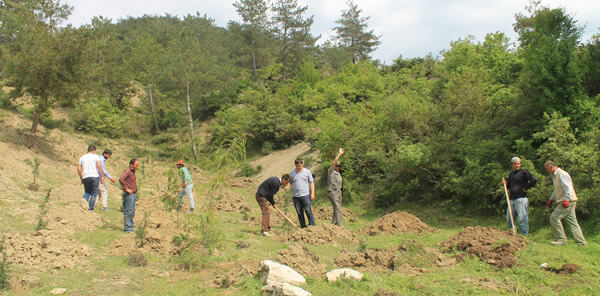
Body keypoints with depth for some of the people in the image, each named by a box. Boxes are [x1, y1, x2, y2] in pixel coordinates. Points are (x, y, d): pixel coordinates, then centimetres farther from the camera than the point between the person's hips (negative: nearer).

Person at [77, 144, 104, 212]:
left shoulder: (82, 157, 15)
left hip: (85, 177, 3)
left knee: (87, 192, 17)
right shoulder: (95, 156, 3)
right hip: (94, 176, -3)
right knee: (94, 193, 4)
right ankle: (91, 209, 1)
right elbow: (99, 166, -8)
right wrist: (101, 177, -5)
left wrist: (81, 178, 18)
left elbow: (78, 169, 11)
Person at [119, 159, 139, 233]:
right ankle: (128, 228, -4)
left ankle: (130, 228, 19)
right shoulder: (127, 171, -11)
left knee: (132, 212, 13)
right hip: (129, 194, -10)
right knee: (128, 211, -8)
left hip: (133, 194, 10)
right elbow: (121, 179, -28)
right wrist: (126, 189, -24)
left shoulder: (132, 172, 19)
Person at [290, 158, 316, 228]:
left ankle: (312, 225, 2)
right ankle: (303, 227, 14)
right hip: (296, 196, 2)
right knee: (299, 212, 6)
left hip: (305, 195, -2)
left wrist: (312, 193, -1)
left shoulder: (307, 171, 4)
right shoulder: (292, 173, 8)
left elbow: (311, 182, 5)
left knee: (308, 211, -4)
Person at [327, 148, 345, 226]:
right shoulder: (331, 171, -5)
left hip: (339, 192, 8)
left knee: (338, 208, 9)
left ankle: (333, 223, 19)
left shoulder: (338, 173, 18)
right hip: (332, 192, -8)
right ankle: (339, 224, -17)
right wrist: (339, 154, -18)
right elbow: (333, 163, -20)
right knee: (337, 209, -14)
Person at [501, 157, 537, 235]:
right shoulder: (511, 174, 19)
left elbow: (534, 180, -14)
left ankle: (524, 235, -1)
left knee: (522, 218, -7)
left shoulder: (524, 172, -3)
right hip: (511, 199, 7)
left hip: (521, 199, -7)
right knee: (509, 219, 11)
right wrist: (505, 183, 6)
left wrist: (525, 188, -9)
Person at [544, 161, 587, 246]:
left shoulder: (562, 174, -12)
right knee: (572, 222, 9)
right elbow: (556, 190, 30)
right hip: (568, 202, 10)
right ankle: (581, 242, 11)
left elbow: (568, 188, -20)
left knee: (554, 217, -12)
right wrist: (551, 199, 23)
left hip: (568, 201, -10)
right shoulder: (555, 175, 20)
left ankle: (561, 239, -8)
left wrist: (566, 200, -25)